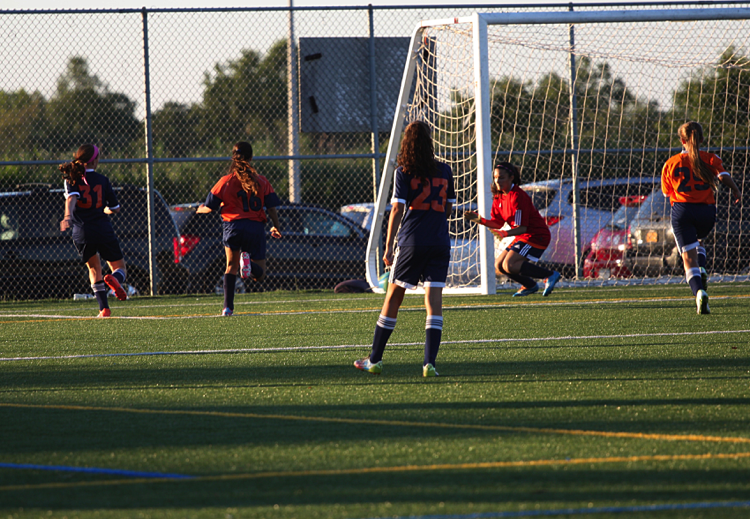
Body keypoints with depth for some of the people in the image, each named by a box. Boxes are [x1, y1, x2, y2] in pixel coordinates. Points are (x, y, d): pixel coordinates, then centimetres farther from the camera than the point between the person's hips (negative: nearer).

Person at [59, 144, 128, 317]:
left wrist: (68, 217, -31)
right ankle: (115, 279, -27)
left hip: (81, 232, 1)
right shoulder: (102, 180, 7)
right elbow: (115, 208, 12)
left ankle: (104, 308, 9)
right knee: (119, 266, 12)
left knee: (93, 267, 21)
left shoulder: (72, 179, 5)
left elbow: (71, 198, -15)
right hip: (103, 229, -1)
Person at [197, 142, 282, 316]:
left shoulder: (225, 181, 3)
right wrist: (276, 227, 23)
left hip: (233, 226, 0)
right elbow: (272, 208, 5)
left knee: (231, 266, 18)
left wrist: (200, 210, 31)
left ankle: (228, 307, 7)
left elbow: (209, 208, 7)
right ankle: (249, 262, -28)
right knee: (259, 274, 9)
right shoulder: (261, 181, 5)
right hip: (256, 228, 0)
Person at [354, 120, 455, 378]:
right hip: (440, 243, 2)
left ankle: (375, 359, 14)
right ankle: (430, 362, -12)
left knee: (393, 298, 8)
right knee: (434, 301, -2)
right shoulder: (444, 171, 7)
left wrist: (388, 246, -5)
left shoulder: (404, 171, -3)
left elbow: (397, 209, -8)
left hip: (412, 243, -2)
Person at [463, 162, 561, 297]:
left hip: (536, 236, -9)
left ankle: (550, 275, -18)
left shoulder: (517, 196, -21)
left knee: (509, 265, -23)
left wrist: (505, 234, -40)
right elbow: (497, 224, 10)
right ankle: (530, 286, 22)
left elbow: (522, 227, -25)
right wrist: (480, 220, -5)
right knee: (499, 267, 8)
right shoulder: (499, 197, 7)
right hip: (524, 238, 9)